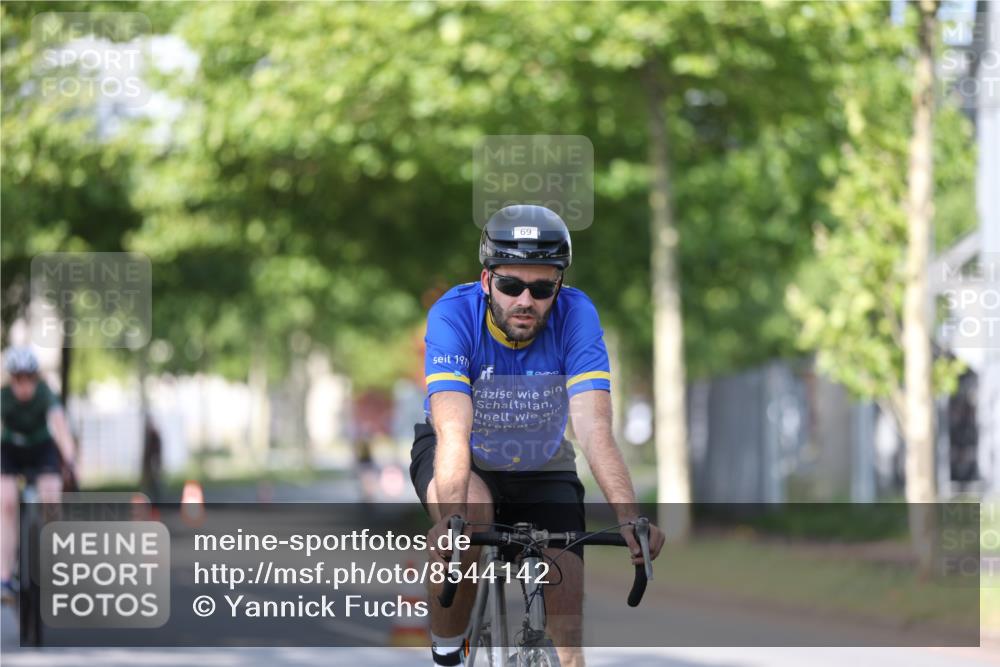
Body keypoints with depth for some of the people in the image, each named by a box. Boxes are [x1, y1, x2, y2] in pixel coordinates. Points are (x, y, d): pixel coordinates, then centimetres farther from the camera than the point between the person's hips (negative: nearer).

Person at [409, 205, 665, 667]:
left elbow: (595, 431, -33)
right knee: (469, 513, -35)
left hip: (540, 469, 2)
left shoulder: (575, 316, -25)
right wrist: (451, 519, -56)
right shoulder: (453, 314, -29)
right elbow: (453, 433, -40)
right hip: (466, 457, -2)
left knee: (567, 611, -14)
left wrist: (629, 519, -47)